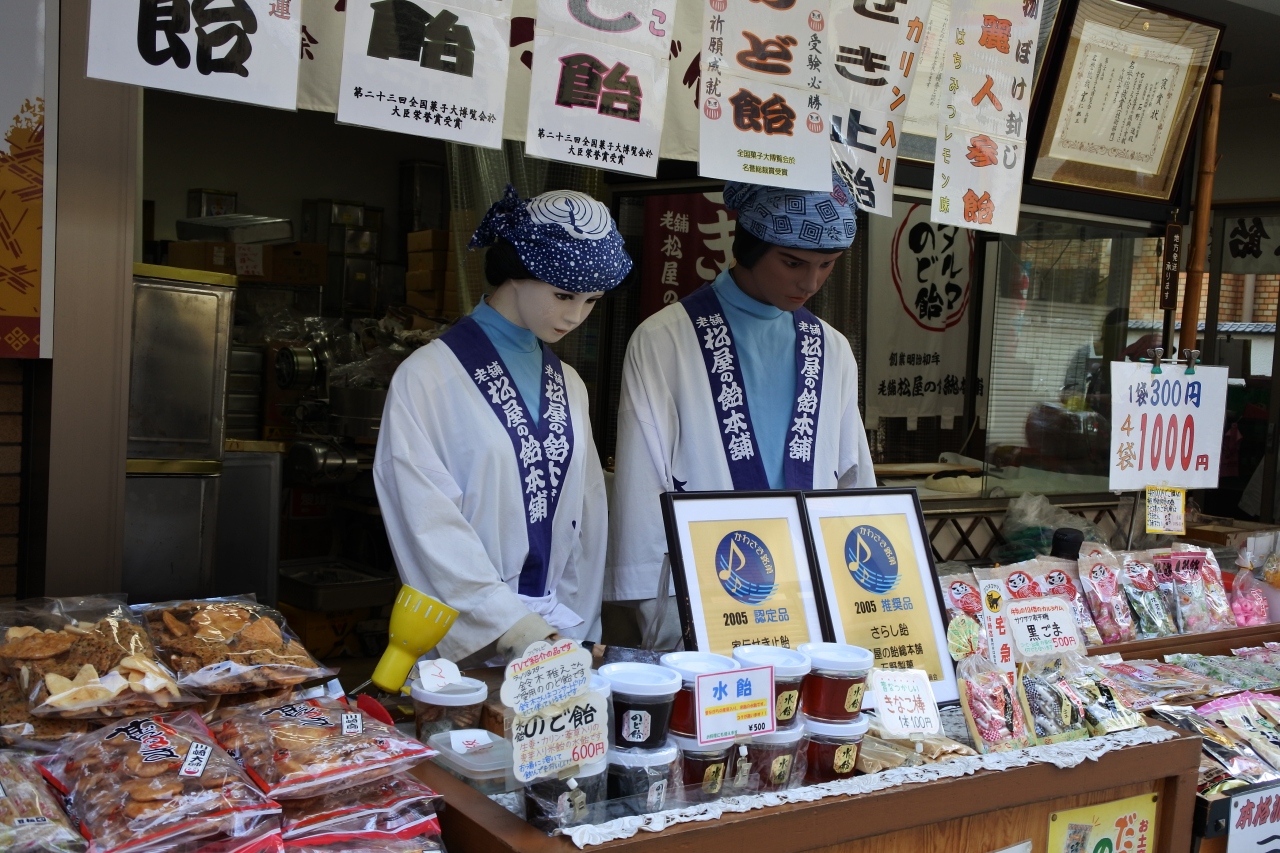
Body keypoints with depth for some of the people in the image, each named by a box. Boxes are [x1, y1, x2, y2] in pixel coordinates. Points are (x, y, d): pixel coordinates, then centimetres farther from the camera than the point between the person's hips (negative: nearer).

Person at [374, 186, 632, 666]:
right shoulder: (428, 378, -8)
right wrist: (512, 627, -18)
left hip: (557, 639, 5)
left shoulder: (568, 386, 11)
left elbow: (586, 516, 9)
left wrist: (579, 632, 2)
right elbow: (430, 524, -14)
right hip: (463, 647, -5)